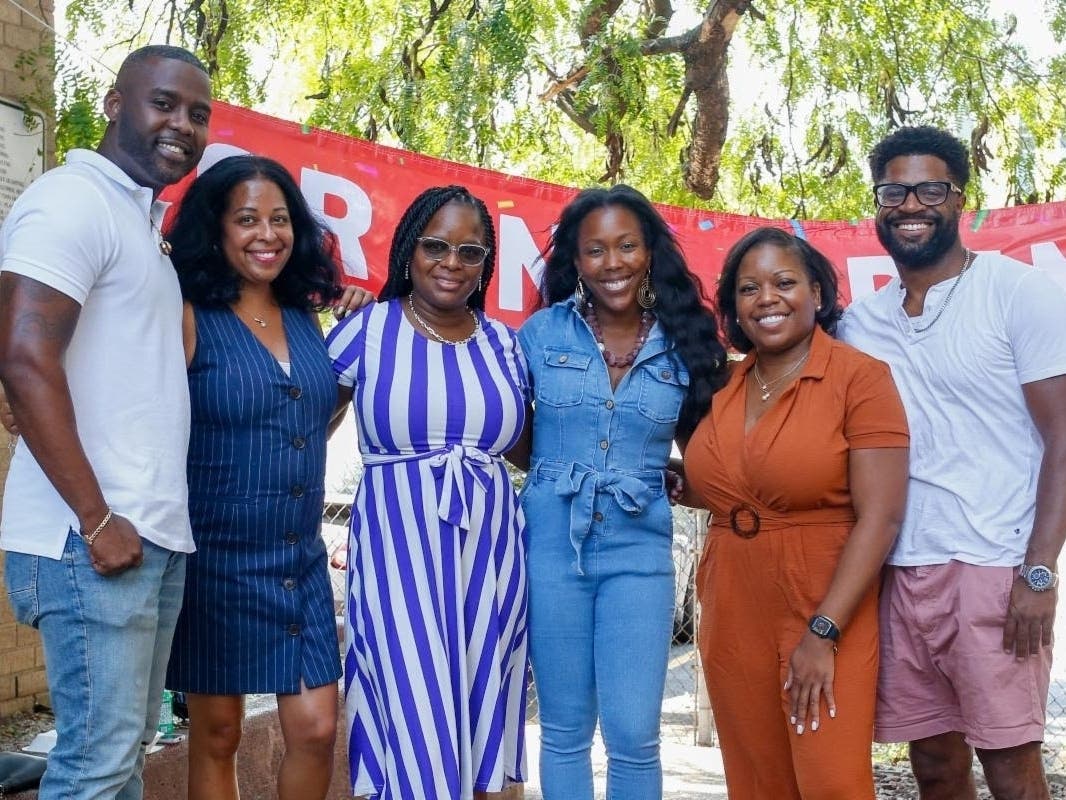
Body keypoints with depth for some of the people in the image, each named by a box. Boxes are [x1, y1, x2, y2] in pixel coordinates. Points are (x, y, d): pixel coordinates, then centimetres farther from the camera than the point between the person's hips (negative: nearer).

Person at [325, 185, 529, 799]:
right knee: (416, 726, 1)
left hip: (492, 552, 4)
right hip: (400, 553, -3)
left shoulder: (504, 343, 9)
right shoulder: (367, 330, -2)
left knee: (485, 721, 11)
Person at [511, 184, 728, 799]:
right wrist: (559, 474, -3)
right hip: (552, 541, 0)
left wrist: (657, 479, -5)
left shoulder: (686, 343, 1)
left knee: (634, 735, -1)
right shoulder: (543, 332, 0)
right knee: (565, 730, 10)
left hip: (639, 547, 0)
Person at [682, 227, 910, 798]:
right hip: (732, 621, 5)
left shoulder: (859, 377, -9)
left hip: (828, 618, -5)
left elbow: (880, 515, -16)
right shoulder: (724, 386, 8)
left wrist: (823, 632, -20)